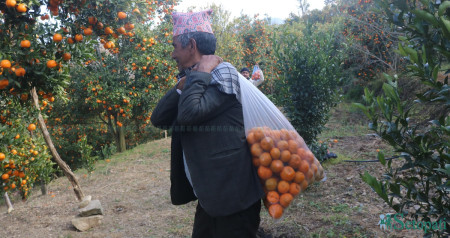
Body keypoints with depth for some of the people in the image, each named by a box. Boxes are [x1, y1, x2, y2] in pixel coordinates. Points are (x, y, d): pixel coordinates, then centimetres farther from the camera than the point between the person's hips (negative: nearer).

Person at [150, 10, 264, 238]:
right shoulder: (196, 81, 11)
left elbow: (190, 113, -29)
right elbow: (158, 119, 4)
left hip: (232, 195, -8)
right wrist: (181, 87, -8)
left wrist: (200, 73, -15)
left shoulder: (223, 74, -13)